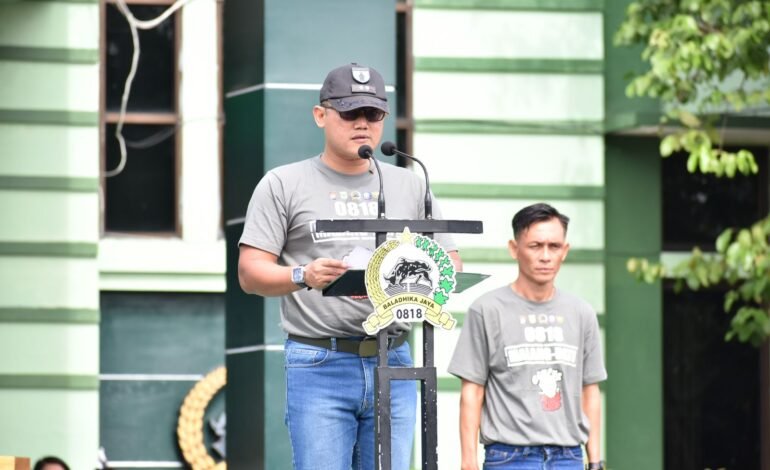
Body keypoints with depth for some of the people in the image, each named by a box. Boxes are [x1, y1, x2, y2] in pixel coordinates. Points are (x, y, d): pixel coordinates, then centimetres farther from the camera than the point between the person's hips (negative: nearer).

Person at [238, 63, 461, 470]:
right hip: (319, 364, -4)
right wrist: (304, 276, -23)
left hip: (393, 365, 4)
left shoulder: (410, 186, 16)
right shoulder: (283, 185, 5)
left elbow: (450, 265, 13)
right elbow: (251, 273, -2)